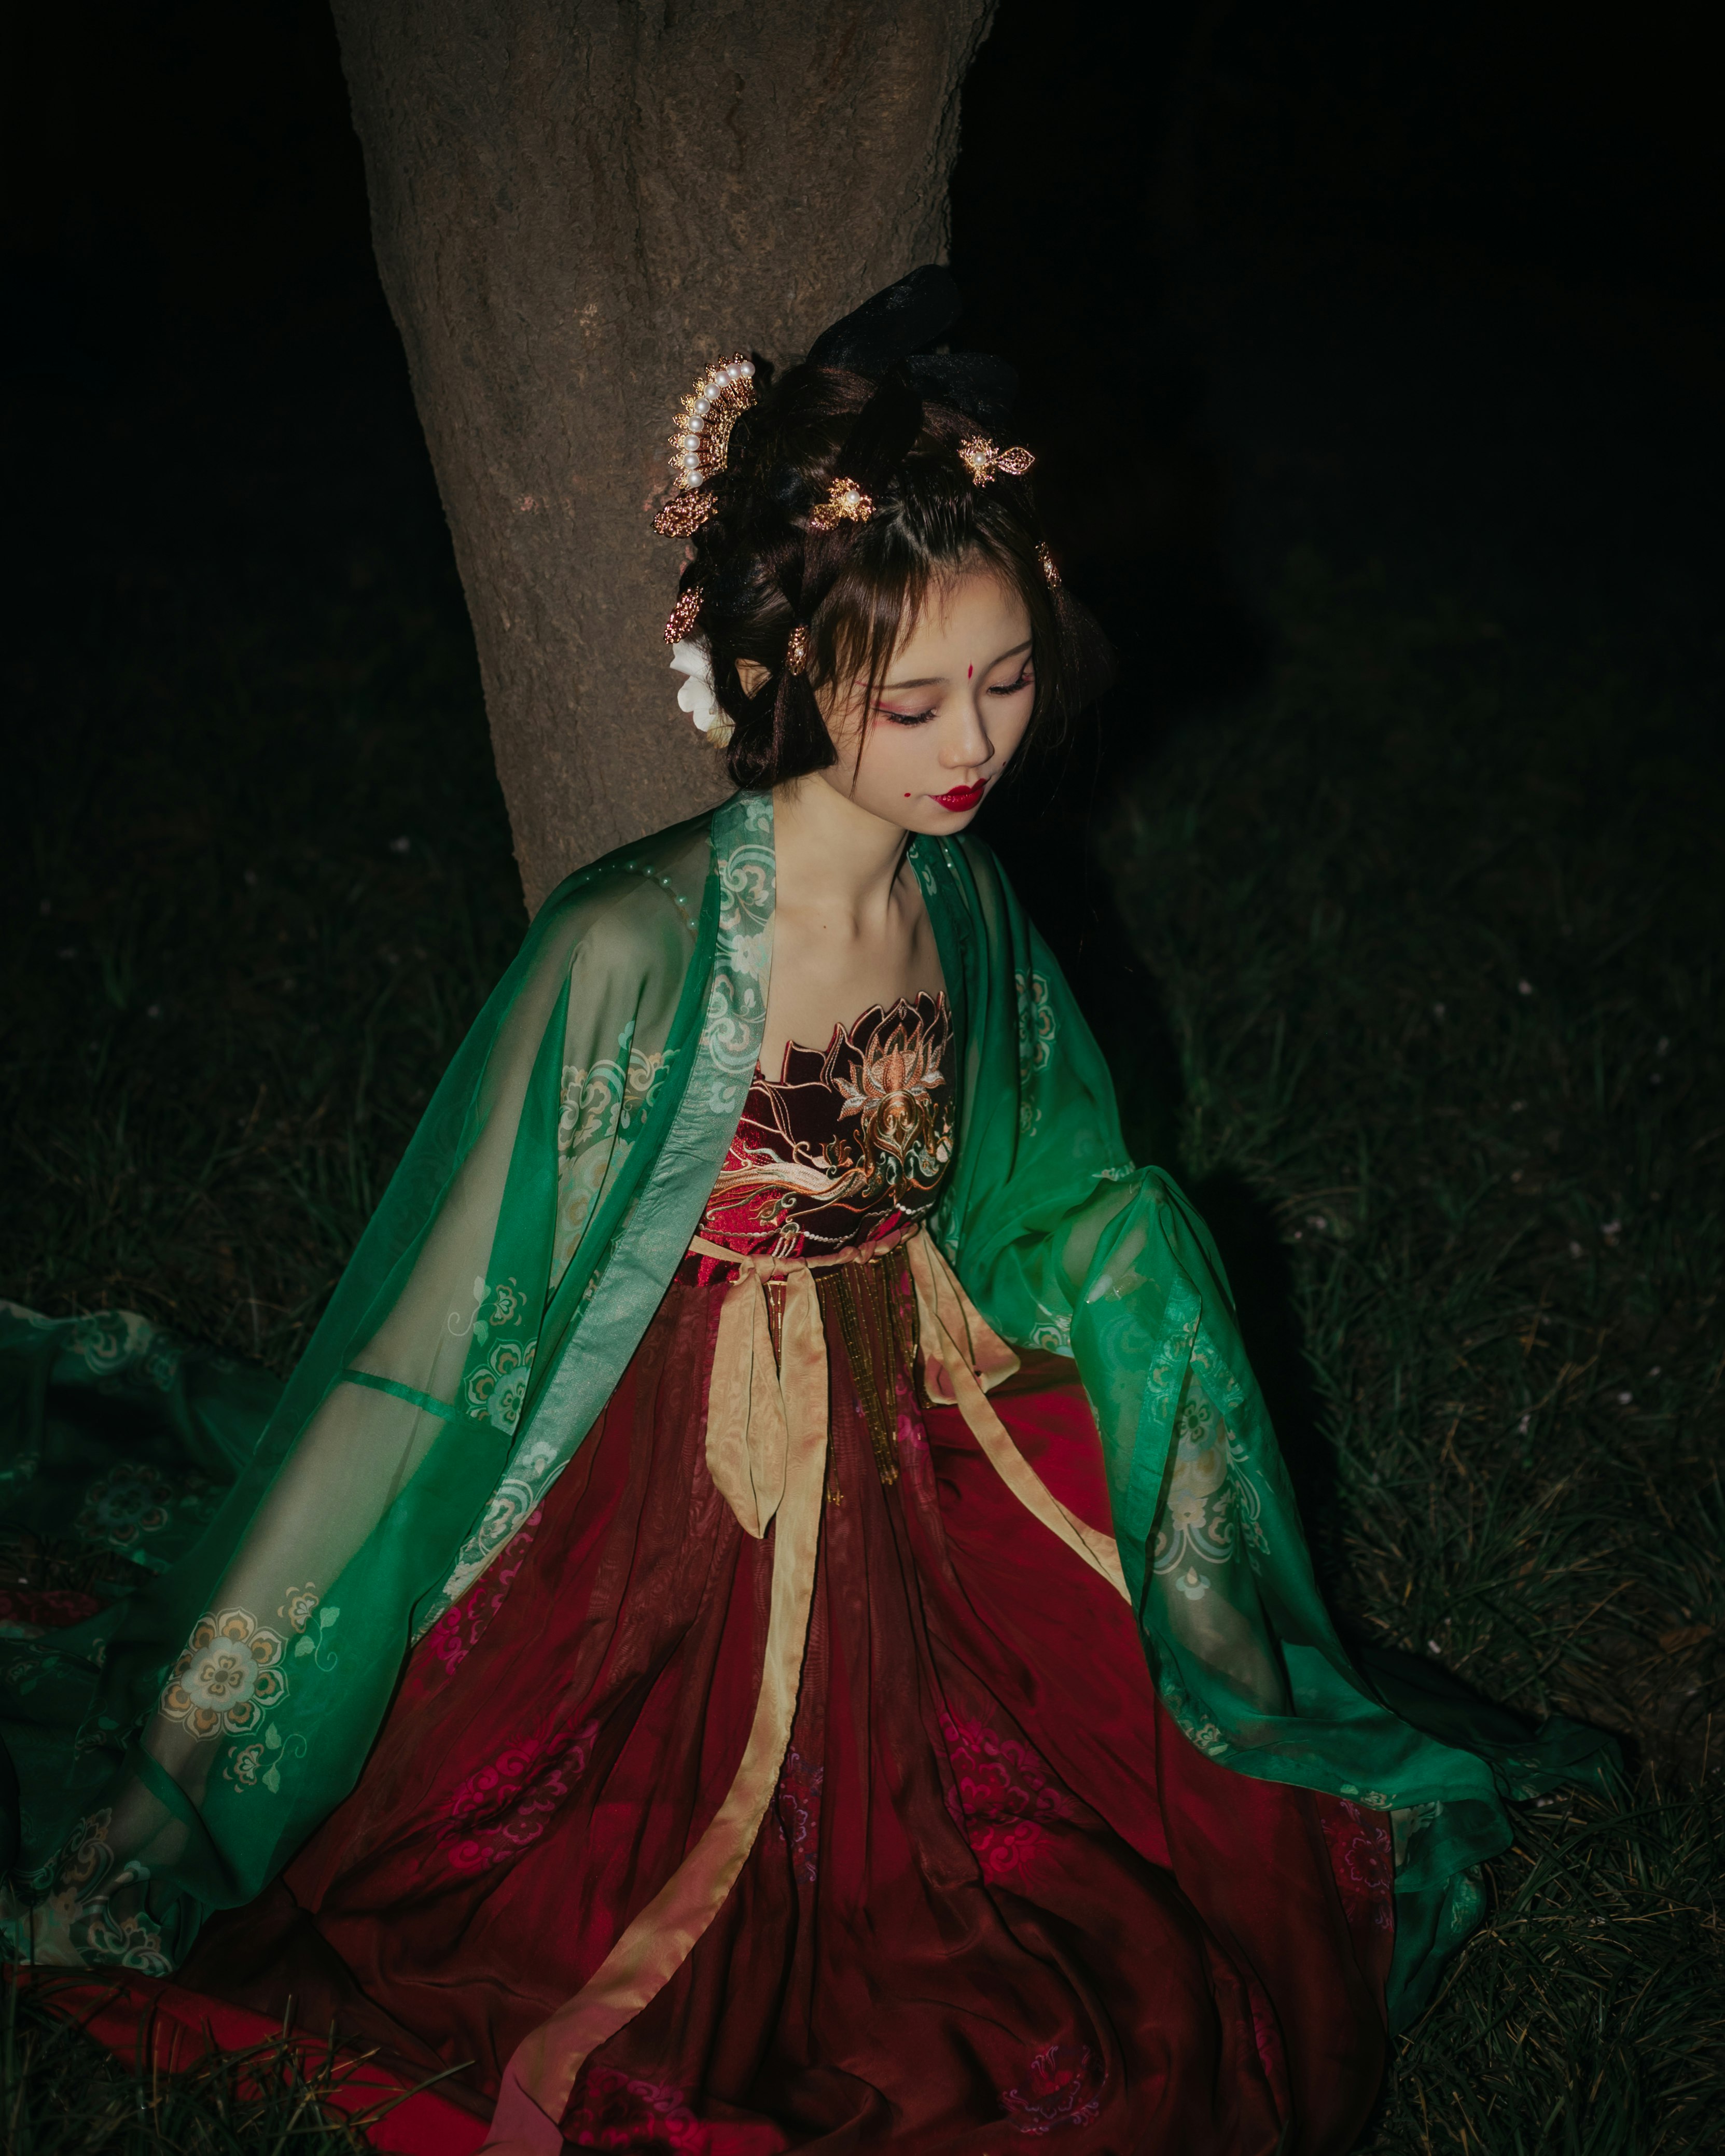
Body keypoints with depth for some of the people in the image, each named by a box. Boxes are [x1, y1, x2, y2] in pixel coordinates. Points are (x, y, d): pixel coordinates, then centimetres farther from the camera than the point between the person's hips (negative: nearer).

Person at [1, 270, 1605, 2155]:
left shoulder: (959, 903, -3)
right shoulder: (635, 955, -22)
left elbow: (1078, 1228, 12)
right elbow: (442, 1345, -16)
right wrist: (179, 1753, -11)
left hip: (933, 1476, 6)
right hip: (689, 1529, -5)